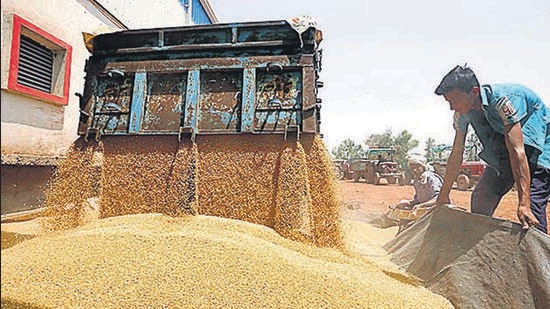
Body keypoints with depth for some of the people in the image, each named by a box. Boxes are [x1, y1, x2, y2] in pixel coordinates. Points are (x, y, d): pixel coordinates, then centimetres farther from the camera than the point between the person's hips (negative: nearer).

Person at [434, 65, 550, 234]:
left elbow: (517, 151, -37)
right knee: (481, 198, -2)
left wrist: (524, 203, -39)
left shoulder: (503, 100, -33)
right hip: (504, 151, 6)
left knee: (532, 204, -19)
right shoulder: (463, 112, -13)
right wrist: (443, 196, -4)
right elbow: (456, 155, -7)